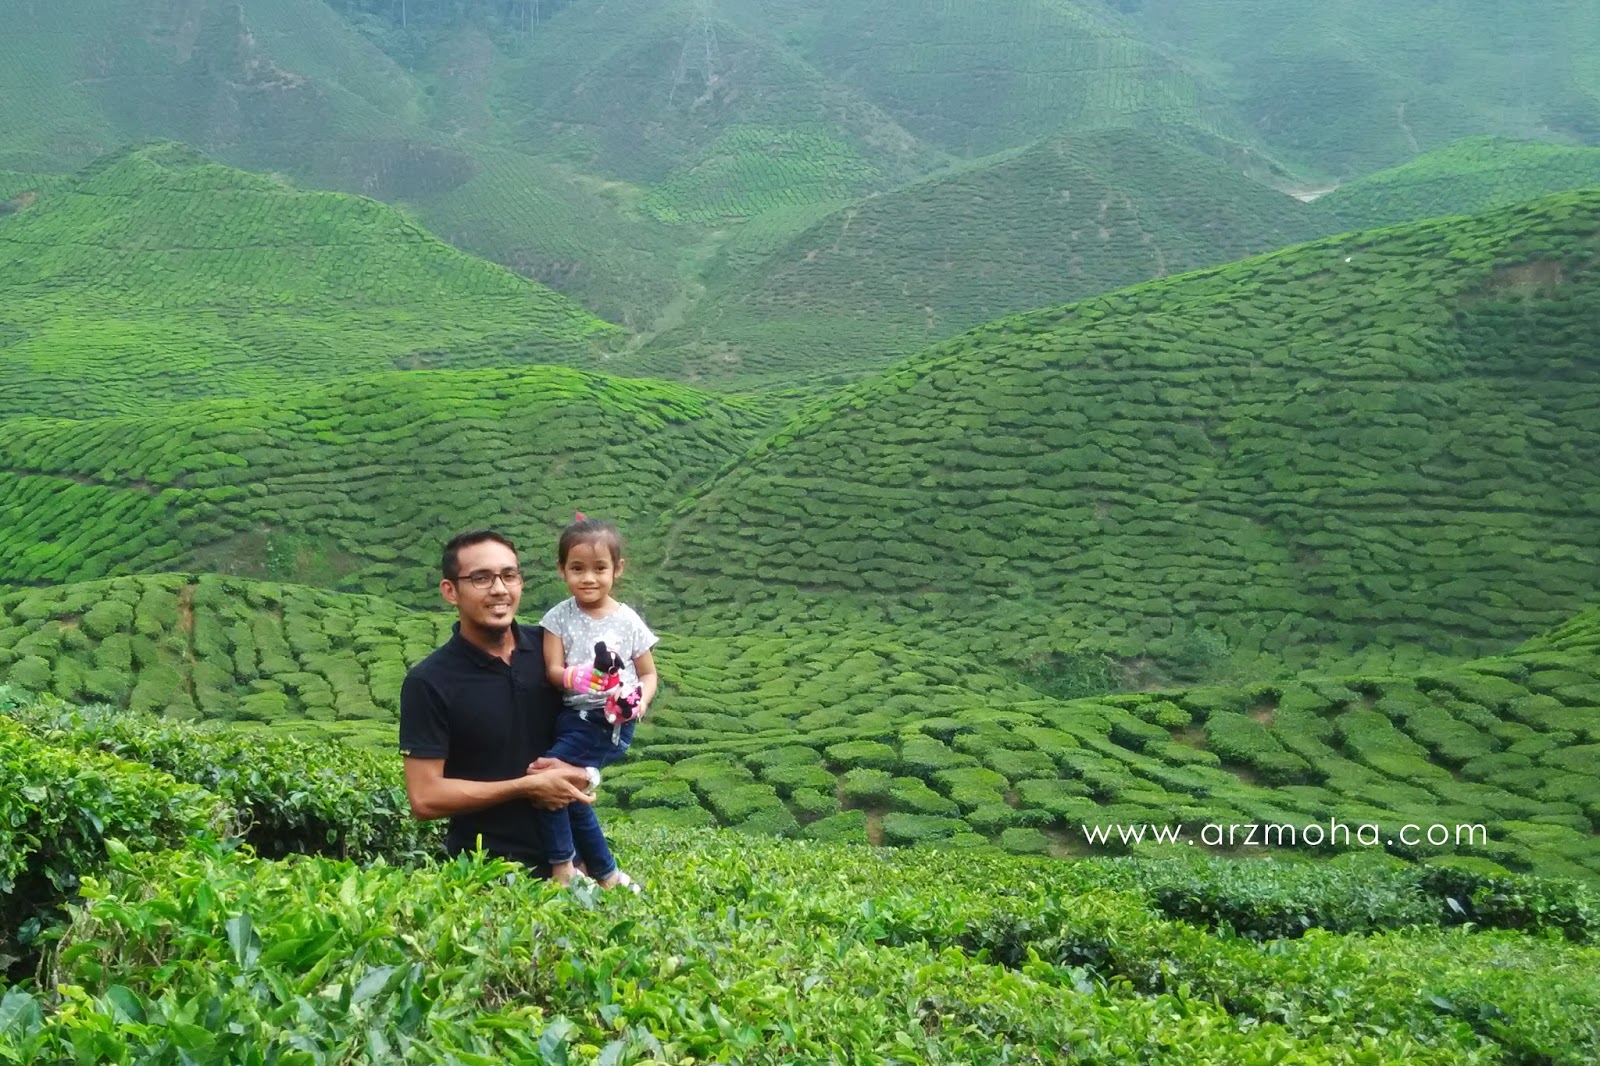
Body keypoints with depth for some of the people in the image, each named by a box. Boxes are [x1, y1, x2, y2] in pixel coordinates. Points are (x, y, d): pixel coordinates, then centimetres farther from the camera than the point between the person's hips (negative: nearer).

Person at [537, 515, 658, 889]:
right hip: (574, 715, 4)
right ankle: (606, 874, 24)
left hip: (613, 722, -4)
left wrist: (641, 701, -15)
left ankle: (562, 868, -1)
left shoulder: (628, 621, -2)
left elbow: (648, 674, 6)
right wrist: (574, 678, -28)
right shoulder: (559, 617, 1)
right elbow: (553, 670, -5)